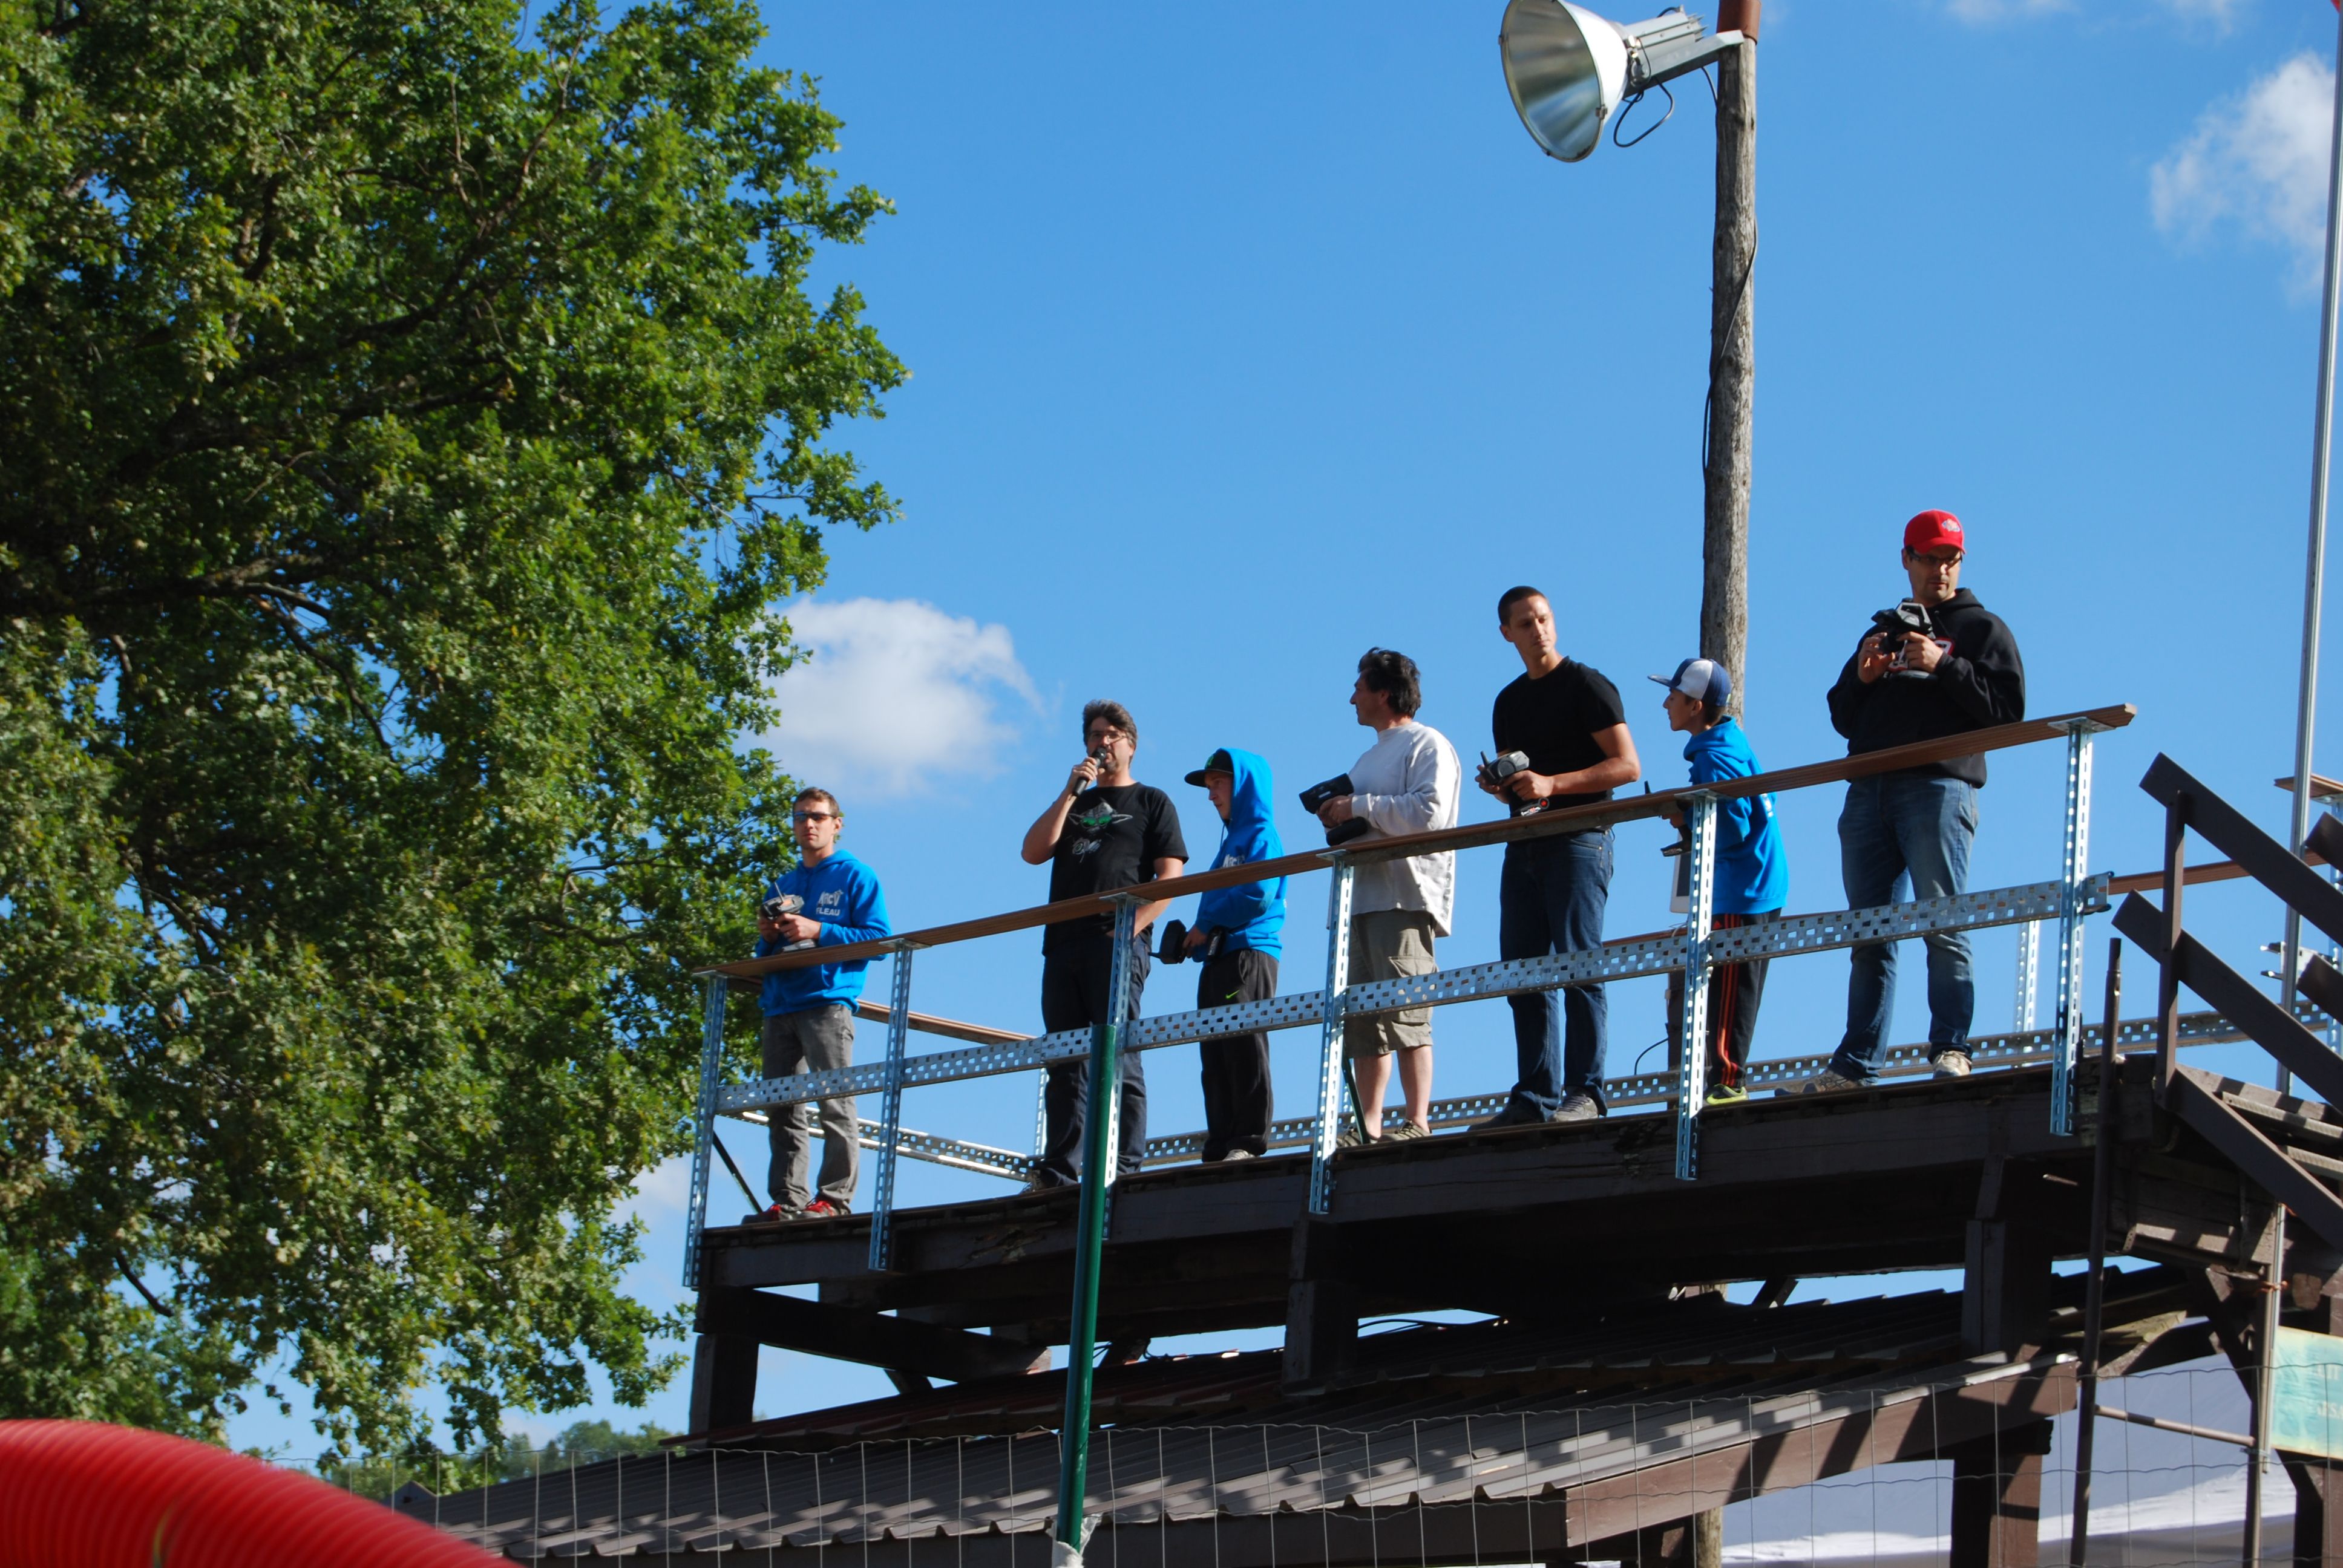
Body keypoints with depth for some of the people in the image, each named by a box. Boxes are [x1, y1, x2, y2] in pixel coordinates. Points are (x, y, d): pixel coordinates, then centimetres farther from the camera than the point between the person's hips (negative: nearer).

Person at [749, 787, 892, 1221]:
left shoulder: (855, 876, 7)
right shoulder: (781, 885, 24)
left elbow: (878, 939, -4)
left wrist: (818, 932, -12)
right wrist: (767, 938, 4)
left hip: (827, 1001, -6)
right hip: (780, 1006, 6)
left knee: (835, 1103, -12)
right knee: (784, 1109, 1)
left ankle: (835, 1198, -14)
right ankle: (788, 1200, 1)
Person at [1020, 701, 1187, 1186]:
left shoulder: (1151, 802, 12)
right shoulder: (1073, 804, 26)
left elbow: (1170, 876, 1)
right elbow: (1033, 853, 9)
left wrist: (1133, 926, -13)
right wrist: (1071, 792, 4)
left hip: (1117, 944, -5)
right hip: (1063, 945, 5)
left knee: (1117, 1056, -12)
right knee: (1065, 1063, 0)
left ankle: (1124, 1166, -16)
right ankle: (1059, 1171, -3)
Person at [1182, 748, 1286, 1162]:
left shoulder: (1262, 836, -3)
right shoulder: (1232, 840, 25)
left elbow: (1259, 894, -16)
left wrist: (1207, 925, -9)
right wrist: (1200, 935, 5)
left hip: (1249, 952, -10)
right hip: (1218, 958, 10)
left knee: (1244, 1047, -12)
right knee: (1216, 1054, 5)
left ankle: (1250, 1140, -13)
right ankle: (1221, 1146, 4)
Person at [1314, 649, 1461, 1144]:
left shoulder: (1428, 745, 1)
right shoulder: (1369, 759, 29)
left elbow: (1430, 812, -14)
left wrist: (1358, 807, -10)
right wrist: (1338, 820, 10)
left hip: (1404, 898, -9)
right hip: (1361, 897, 9)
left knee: (1404, 1011, -14)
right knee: (1359, 1018, 1)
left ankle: (1417, 1122, -15)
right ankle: (1368, 1127, 0)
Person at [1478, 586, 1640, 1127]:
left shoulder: (1587, 685, -2)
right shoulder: (1509, 702, 19)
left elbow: (1627, 766, -9)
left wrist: (1553, 784, -17)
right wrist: (1499, 785, 2)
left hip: (1578, 840, -7)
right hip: (1524, 847, 7)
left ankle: (1585, 1092, -13)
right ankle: (1534, 1097, 4)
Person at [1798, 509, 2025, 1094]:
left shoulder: (1981, 628, 11)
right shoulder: (1882, 632, 27)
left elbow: (2008, 707, -4)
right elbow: (1842, 717, 24)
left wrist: (1943, 667, -12)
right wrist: (1861, 677, 4)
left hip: (1939, 787, -5)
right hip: (1870, 793, 5)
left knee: (1943, 921, -13)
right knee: (1869, 934, 3)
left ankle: (1951, 1048, -14)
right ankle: (1854, 1065, 1)